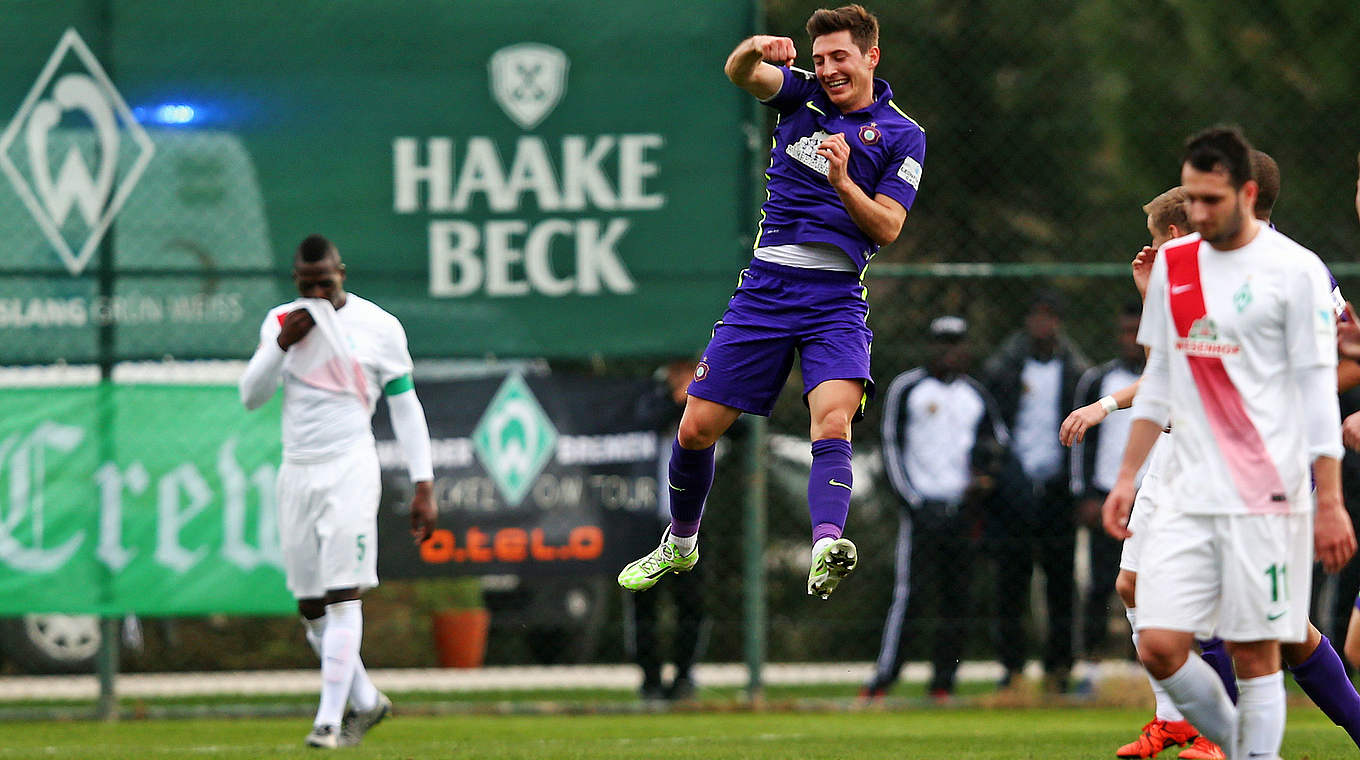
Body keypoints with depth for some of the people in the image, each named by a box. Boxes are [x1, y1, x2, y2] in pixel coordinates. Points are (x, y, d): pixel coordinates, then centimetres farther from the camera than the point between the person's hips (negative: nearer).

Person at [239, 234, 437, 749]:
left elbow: (406, 407, 4)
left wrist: (423, 486, -2)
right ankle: (365, 702, 21)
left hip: (351, 469, -4)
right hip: (297, 471, 4)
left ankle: (330, 719, -16)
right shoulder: (280, 322, 10)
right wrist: (282, 344, -10)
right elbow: (251, 396, 5)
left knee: (342, 595, -14)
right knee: (310, 607, 4)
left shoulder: (379, 327, 1)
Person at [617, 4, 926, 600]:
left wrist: (842, 182, -20)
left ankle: (826, 552, -46)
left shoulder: (902, 135, 4)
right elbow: (740, 74, -12)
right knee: (697, 427, 3)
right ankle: (680, 544, 28)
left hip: (836, 299, -3)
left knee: (833, 421, -27)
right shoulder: (801, 94, 8)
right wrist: (754, 50, -35)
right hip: (765, 286, 3)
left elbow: (887, 227, -3)